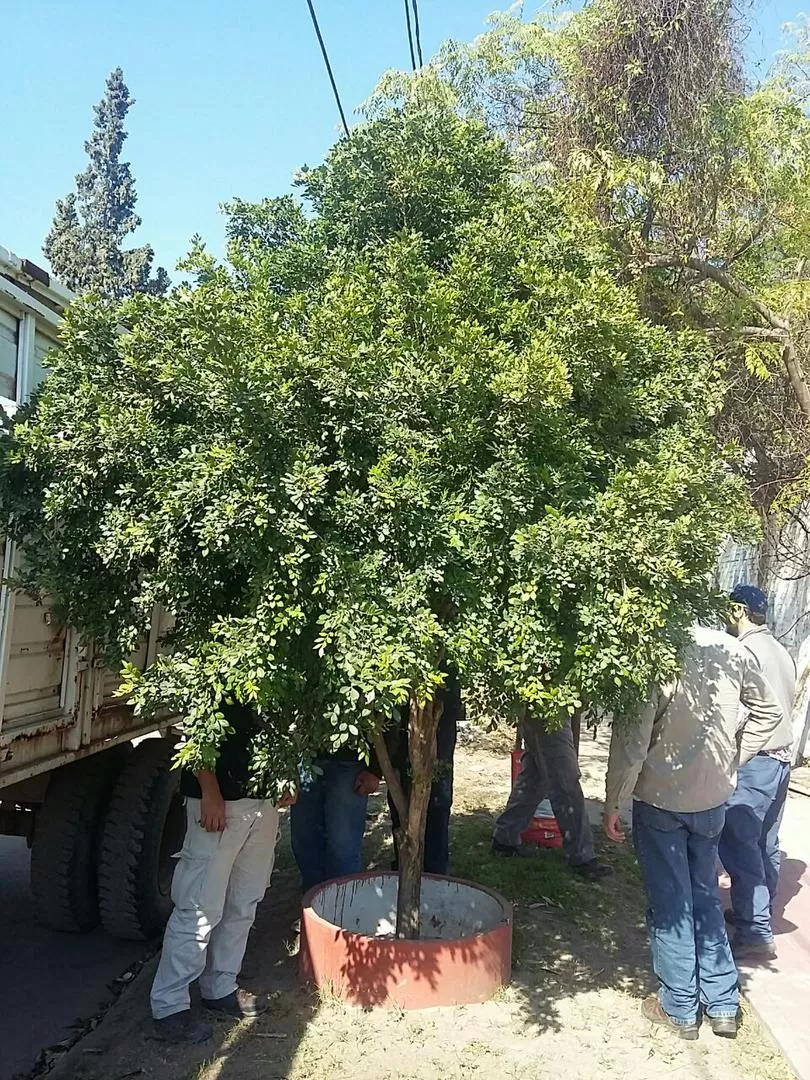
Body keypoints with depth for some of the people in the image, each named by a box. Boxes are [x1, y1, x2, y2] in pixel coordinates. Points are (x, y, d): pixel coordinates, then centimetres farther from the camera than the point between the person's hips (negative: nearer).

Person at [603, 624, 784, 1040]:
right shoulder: (730, 649, -7)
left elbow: (631, 743, -21)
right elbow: (767, 712, 8)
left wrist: (612, 804, -8)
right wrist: (731, 760, 13)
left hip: (660, 799, -5)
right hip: (713, 799, 5)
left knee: (670, 906, 11)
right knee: (705, 897, 21)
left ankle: (679, 1009, 24)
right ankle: (723, 1005, 29)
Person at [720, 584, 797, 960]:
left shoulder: (746, 650, -14)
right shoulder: (781, 651, 14)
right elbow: (783, 706, 16)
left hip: (753, 760, -9)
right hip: (782, 758, 9)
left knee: (738, 842, -7)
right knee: (765, 843, 16)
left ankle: (755, 931, -6)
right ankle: (759, 913, 26)